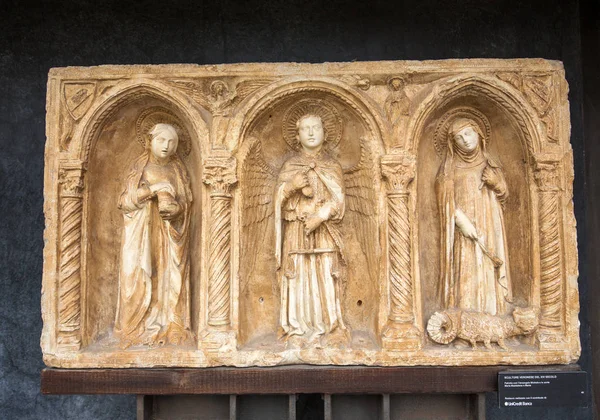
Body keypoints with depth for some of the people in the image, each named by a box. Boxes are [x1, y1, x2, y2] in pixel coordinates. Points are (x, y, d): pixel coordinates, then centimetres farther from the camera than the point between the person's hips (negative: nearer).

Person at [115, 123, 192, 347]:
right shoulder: (140, 167, 5)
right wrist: (148, 191, -15)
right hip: (143, 230, -1)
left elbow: (186, 200, 6)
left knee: (170, 276, -3)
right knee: (141, 276, -7)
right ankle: (139, 328, -2)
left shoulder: (177, 169, 10)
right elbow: (124, 200, -1)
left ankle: (169, 327, 1)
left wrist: (175, 208, -16)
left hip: (170, 232, 2)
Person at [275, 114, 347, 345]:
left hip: (324, 232, 0)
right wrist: (292, 186, -16)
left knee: (325, 277, -3)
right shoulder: (290, 166, 11)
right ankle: (302, 326, 5)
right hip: (297, 231, 1)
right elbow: (279, 197, 4)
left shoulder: (333, 166, 9)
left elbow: (338, 199, -1)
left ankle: (330, 324, 6)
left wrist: (320, 217, -16)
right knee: (299, 277, -3)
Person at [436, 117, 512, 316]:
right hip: (463, 229, -3)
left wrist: (495, 183, -5)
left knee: (488, 271, -1)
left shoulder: (489, 164, 15)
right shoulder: (450, 167, 4)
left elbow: (503, 195, 17)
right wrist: (462, 221, -18)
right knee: (465, 272, -10)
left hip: (489, 229, 4)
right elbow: (445, 199, -5)